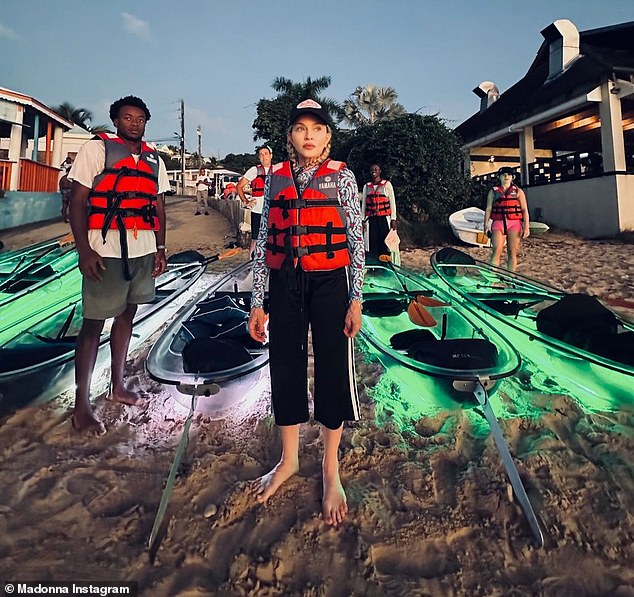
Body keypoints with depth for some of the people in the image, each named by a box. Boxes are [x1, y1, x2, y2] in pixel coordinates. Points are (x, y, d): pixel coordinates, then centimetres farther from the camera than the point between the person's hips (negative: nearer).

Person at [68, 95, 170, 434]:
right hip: (106, 252, -5)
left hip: (143, 252, 6)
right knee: (93, 323, -1)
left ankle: (117, 386, 27)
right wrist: (84, 250, -15)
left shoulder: (154, 160, 15)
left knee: (127, 315, 13)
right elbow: (77, 201, -6)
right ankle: (81, 405, 8)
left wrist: (160, 249, 9)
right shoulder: (96, 149, -1)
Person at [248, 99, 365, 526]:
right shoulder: (276, 179, 7)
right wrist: (258, 302, 4)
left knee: (333, 370, 4)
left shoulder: (341, 177, 1)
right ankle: (289, 460, 33)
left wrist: (356, 299, -7)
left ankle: (331, 470, 25)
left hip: (329, 283, -2)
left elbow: (357, 240, -1)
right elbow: (264, 242, 7)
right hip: (284, 285, 3)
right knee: (285, 368, 11)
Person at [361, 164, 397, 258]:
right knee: (372, 242, -2)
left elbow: (392, 202, 4)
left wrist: (393, 219, -3)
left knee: (385, 242, -5)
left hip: (384, 218, -2)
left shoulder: (387, 184, 6)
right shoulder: (366, 186, 14)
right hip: (371, 219, 2)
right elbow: (363, 204, 16)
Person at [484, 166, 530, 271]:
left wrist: (526, 227, -3)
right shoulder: (493, 192, 13)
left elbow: (524, 210, 7)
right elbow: (488, 209, 8)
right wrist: (486, 224, -5)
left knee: (512, 253, 1)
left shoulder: (518, 191, 12)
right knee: (496, 251, -14)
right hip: (498, 223, -1)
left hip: (514, 223, 1)